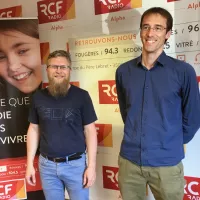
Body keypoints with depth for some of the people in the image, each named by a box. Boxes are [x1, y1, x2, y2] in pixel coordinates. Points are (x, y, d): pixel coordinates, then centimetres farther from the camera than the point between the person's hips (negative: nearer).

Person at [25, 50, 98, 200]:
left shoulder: (81, 96, -8)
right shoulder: (39, 97, 1)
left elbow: (90, 130, -6)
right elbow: (34, 129, 8)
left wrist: (92, 165, -8)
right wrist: (30, 163, 5)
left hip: (75, 163, -2)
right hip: (47, 164, 3)